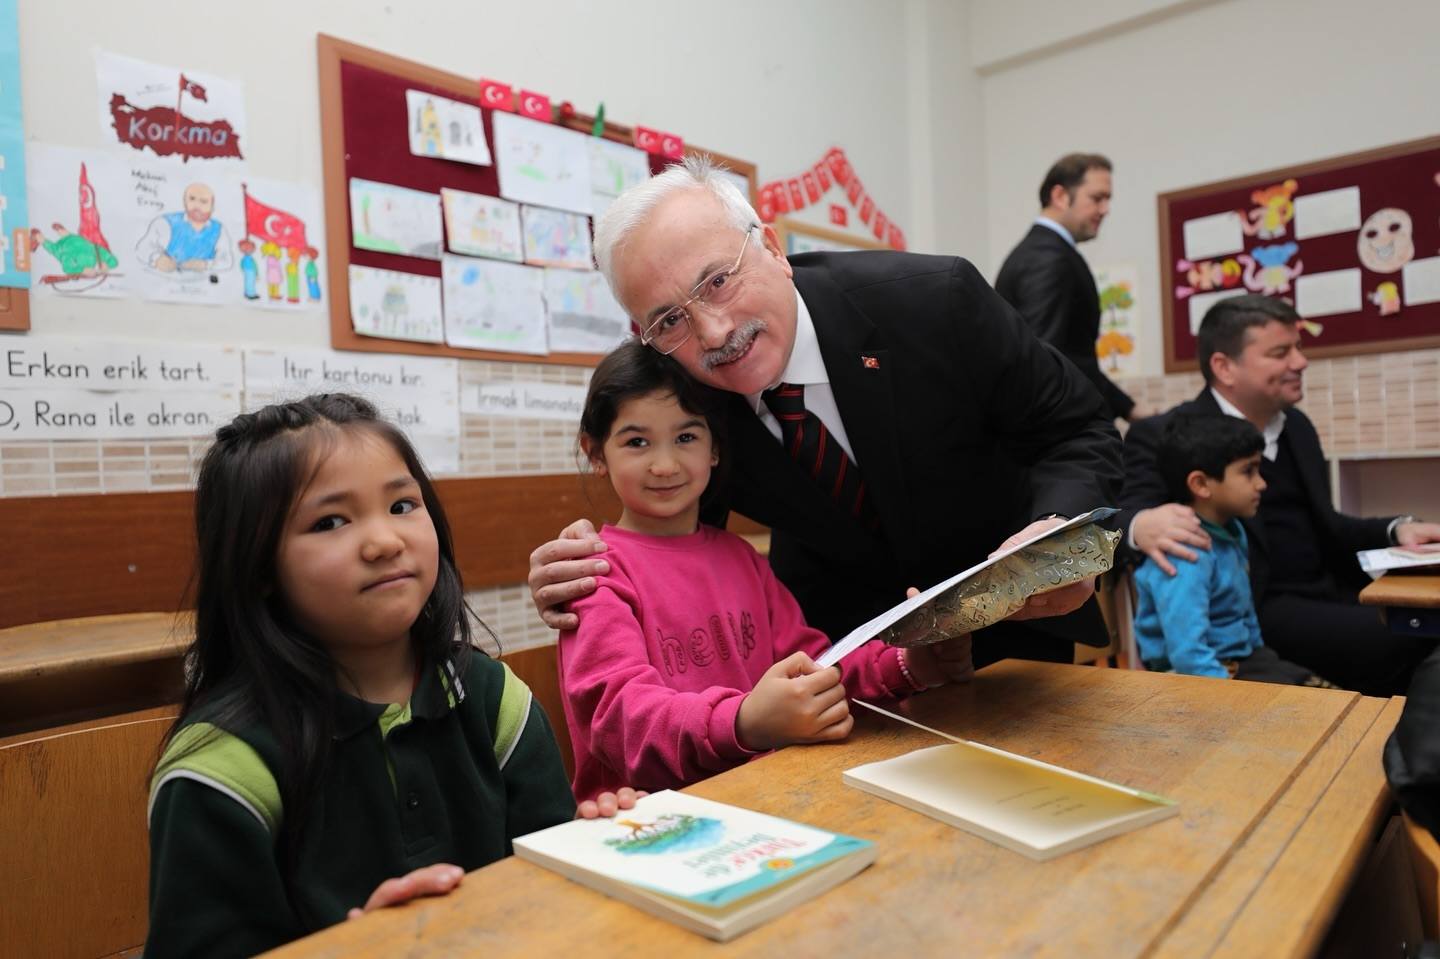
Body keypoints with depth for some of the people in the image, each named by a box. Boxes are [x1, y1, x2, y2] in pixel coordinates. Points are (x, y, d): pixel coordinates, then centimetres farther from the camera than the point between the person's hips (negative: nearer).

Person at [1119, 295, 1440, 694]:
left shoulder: (1296, 426, 17)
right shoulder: (1164, 436, -7)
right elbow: (1123, 517, -17)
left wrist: (1396, 529, 5)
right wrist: (1141, 527, -42)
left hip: (1325, 593, 8)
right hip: (1253, 610, -8)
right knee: (1405, 645, -23)